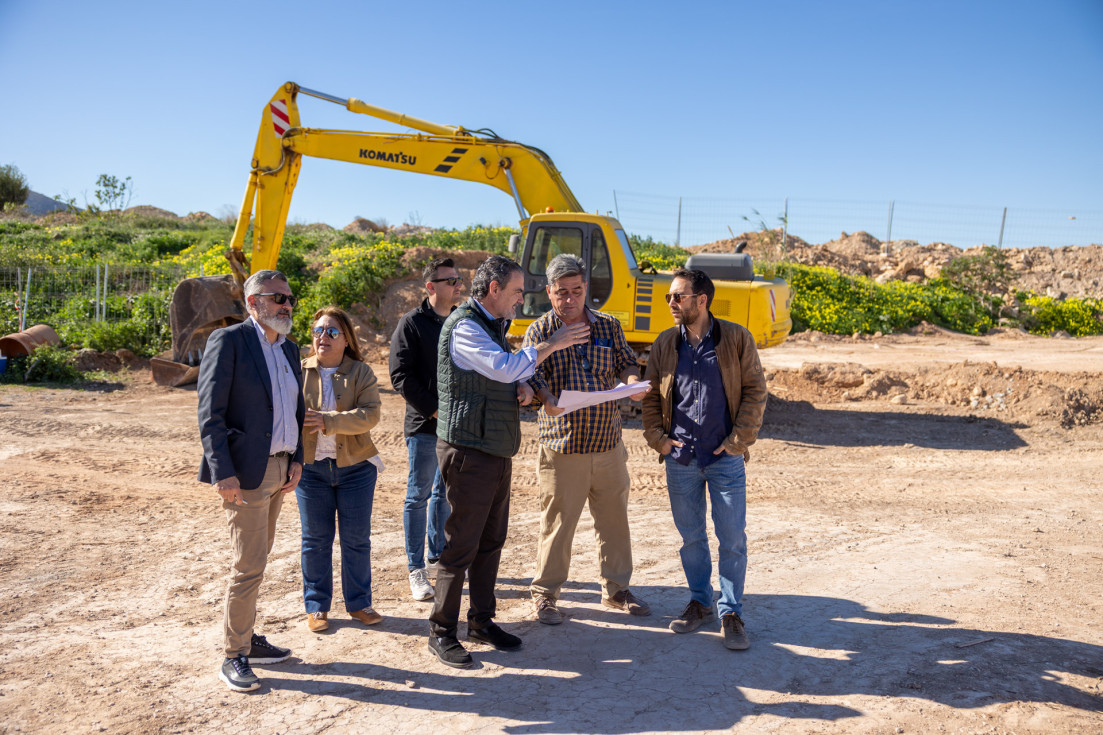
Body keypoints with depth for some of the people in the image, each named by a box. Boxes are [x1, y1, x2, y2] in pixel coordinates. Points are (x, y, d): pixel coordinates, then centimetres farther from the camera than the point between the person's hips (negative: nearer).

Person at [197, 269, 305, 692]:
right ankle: (234, 656, 10)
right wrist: (223, 473, -19)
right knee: (249, 565, -4)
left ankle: (246, 638, 29)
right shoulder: (228, 342, -9)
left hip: (278, 469, 8)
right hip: (246, 471, -7)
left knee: (257, 559, 16)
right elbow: (210, 415, -13)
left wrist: (296, 459, 7)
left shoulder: (289, 349, 13)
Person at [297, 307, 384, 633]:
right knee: (315, 539, 9)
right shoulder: (299, 372, 2)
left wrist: (329, 420, -26)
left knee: (357, 538, 7)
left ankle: (358, 603, 23)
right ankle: (316, 606, 23)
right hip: (311, 466, 1)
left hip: (355, 466, 0)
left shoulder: (361, 373, -2)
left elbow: (370, 415, -15)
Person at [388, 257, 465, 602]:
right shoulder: (412, 324, -6)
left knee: (445, 493, 15)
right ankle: (416, 569, 10)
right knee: (418, 496, 2)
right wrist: (433, 409, -15)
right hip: (425, 426, -5)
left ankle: (438, 555, 29)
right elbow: (400, 375, -11)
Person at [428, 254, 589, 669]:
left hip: (498, 451, 9)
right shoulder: (464, 327, -14)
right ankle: (442, 631, 9)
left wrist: (523, 387, 2)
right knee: (461, 545, -3)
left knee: (491, 541, 14)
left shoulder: (494, 325, 17)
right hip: (468, 451, -9)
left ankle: (481, 620, 26)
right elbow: (505, 367, -24)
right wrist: (552, 344, -16)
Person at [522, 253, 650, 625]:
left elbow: (626, 362, 11)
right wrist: (548, 399, -30)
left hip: (608, 445, 4)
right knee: (557, 524, 3)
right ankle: (544, 594, 21)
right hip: (562, 447, -4)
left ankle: (616, 589, 31)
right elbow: (531, 376, -10)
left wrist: (631, 381, -12)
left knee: (614, 519, 14)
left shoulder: (609, 326, 9)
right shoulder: (540, 331, 0)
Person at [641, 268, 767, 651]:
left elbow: (755, 391, -2)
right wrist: (657, 438, 0)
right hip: (680, 458, 3)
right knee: (691, 536, 13)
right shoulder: (665, 343, 5)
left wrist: (738, 440, -7)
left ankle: (731, 612, 17)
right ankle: (700, 603, 30)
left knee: (733, 539, 2)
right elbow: (650, 395, 11)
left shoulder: (736, 339, -4)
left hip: (725, 458, -3)